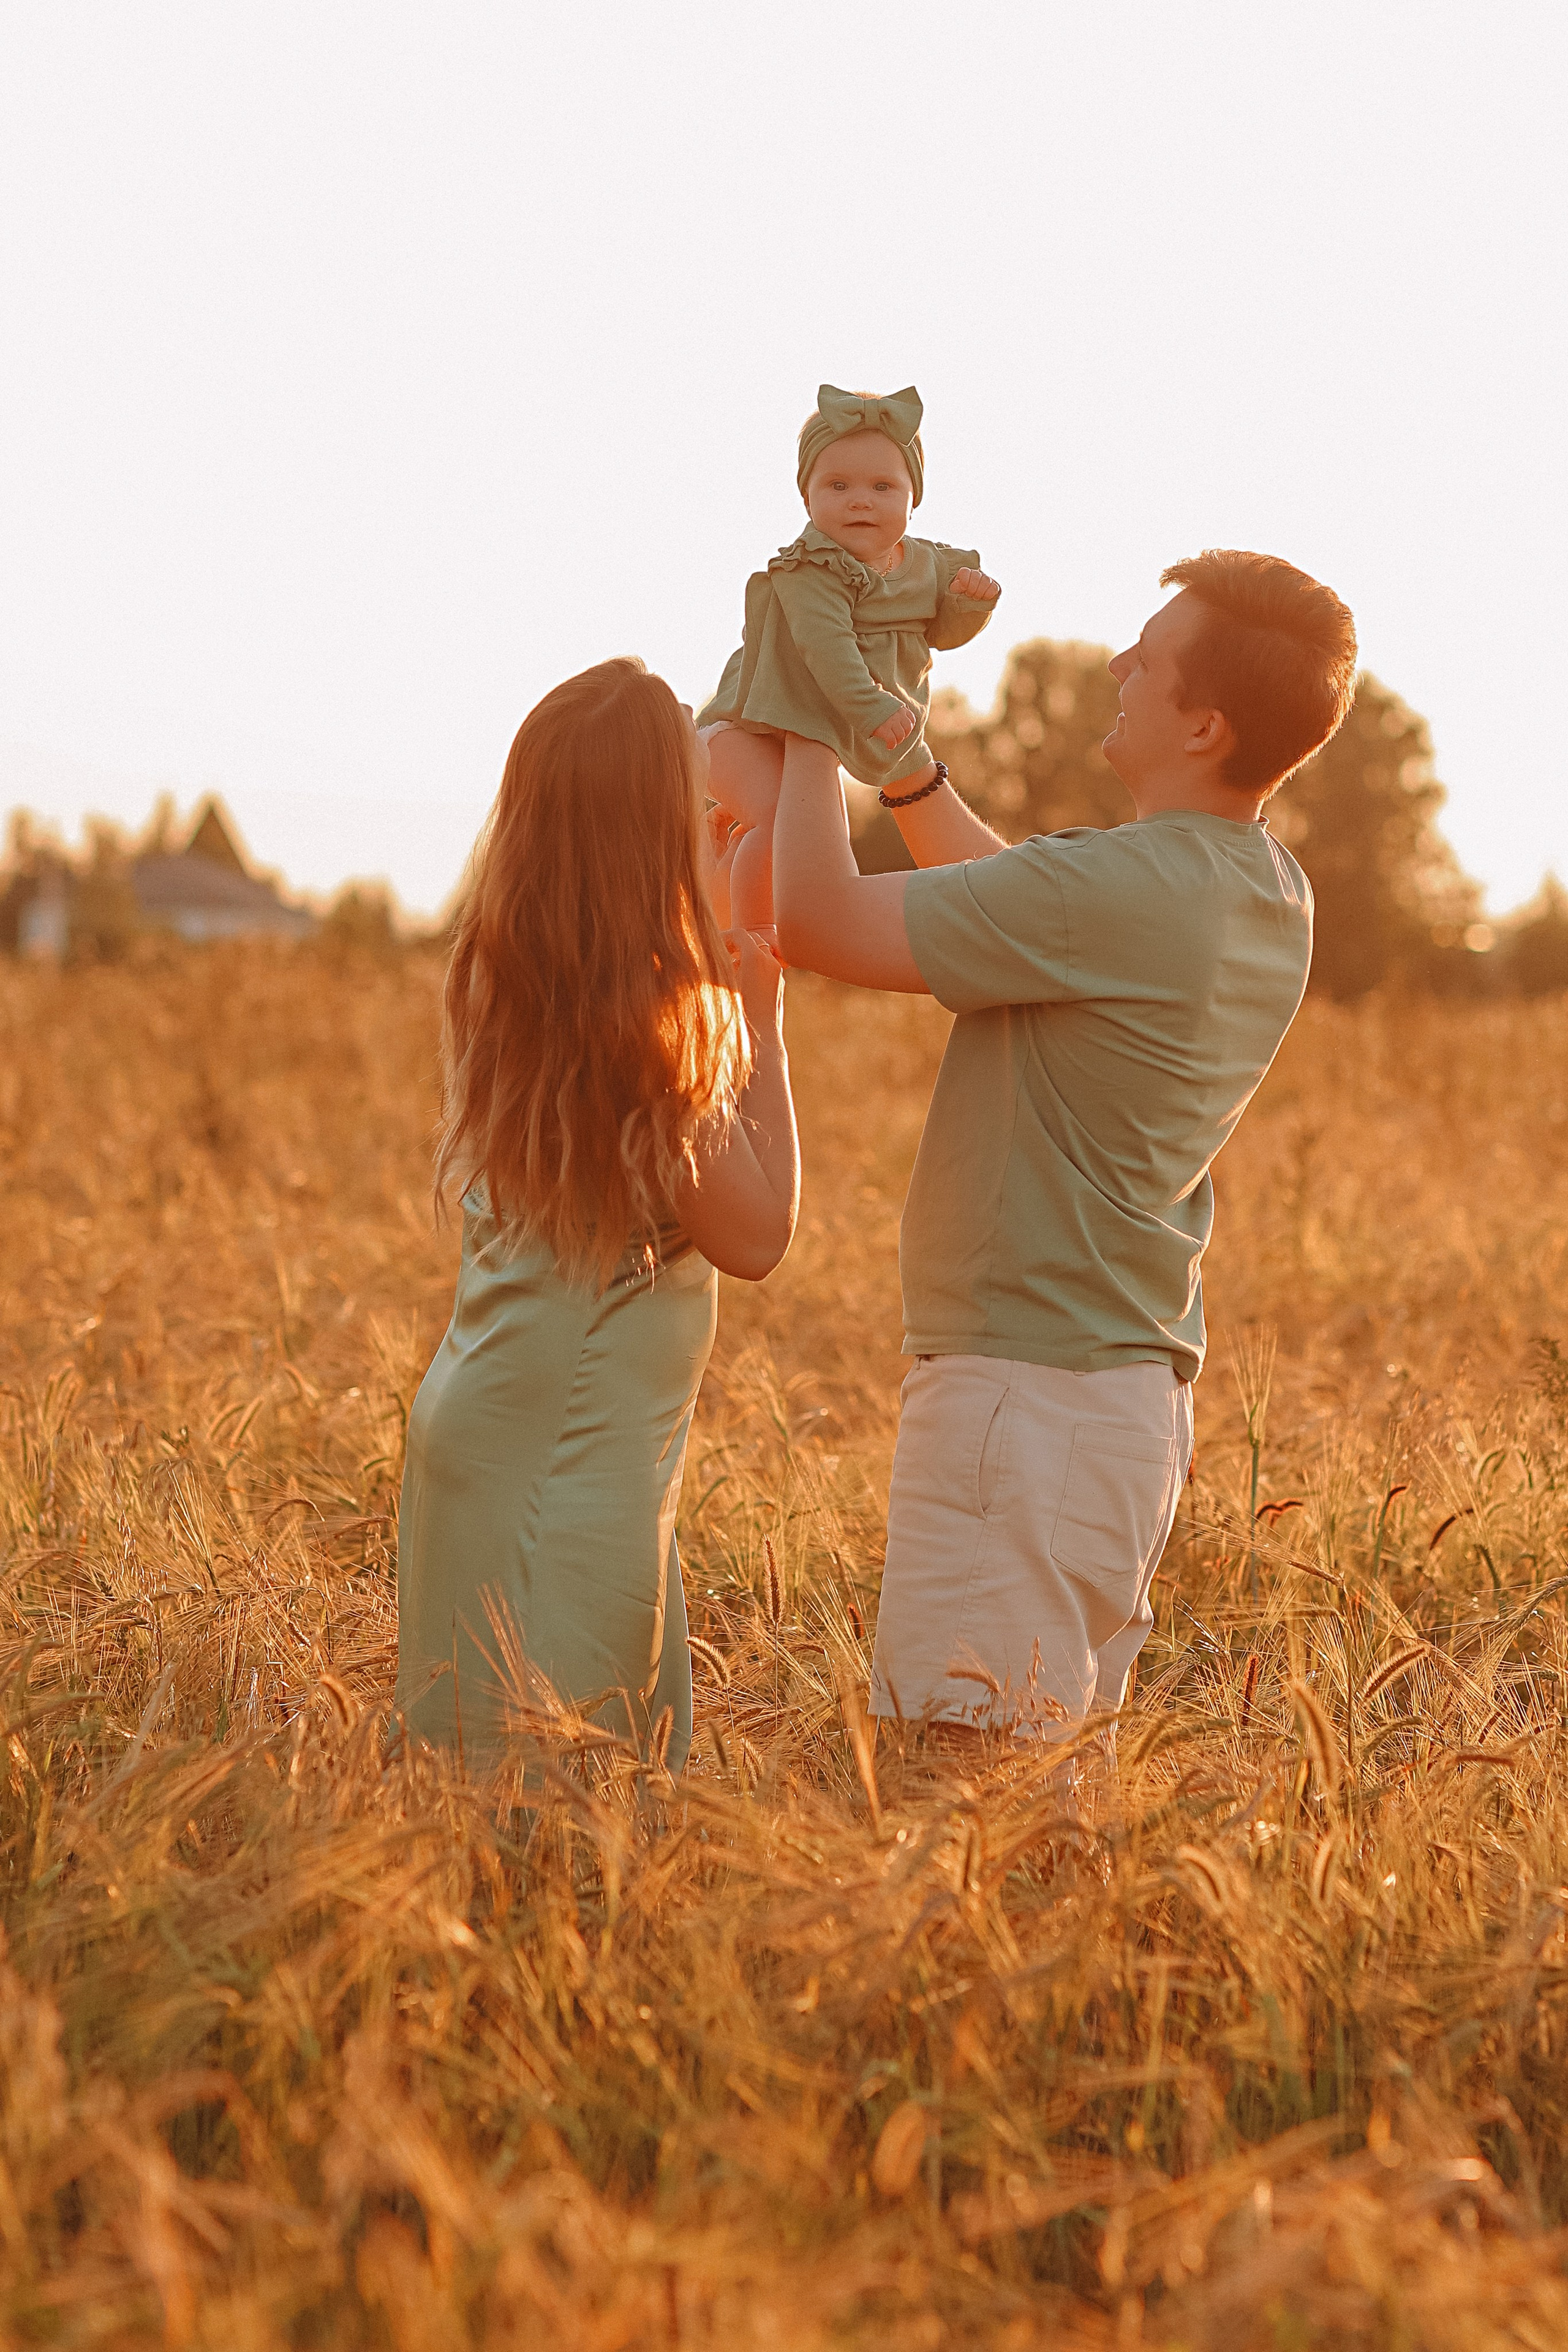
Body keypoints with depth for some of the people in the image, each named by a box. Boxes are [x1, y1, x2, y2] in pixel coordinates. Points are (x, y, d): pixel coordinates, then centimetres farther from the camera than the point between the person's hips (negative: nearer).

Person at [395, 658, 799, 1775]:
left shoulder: (503, 979, 4)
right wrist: (763, 1019, -7)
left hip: (491, 1418, 9)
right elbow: (756, 1235, -13)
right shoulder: (649, 1019, -20)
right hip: (575, 1456, -9)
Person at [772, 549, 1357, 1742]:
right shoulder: (1271, 893, 8)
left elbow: (818, 922, -16)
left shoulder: (1117, 887, -21)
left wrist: (813, 737, -1)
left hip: (1028, 1395, -10)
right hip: (1139, 1388, 10)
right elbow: (1016, 901, 25)